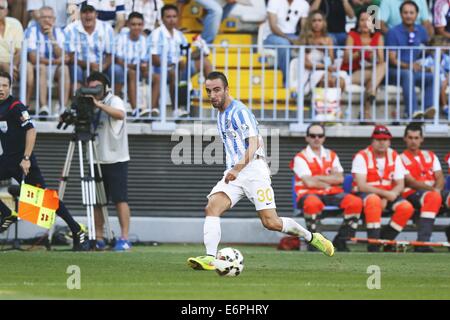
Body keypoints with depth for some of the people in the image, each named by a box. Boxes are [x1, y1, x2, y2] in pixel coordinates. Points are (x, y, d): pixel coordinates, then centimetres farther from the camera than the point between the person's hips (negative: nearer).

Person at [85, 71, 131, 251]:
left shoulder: (114, 101, -6)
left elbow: (120, 115, -28)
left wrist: (99, 104, -35)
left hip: (116, 160, -7)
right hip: (97, 160, 7)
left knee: (120, 200, -6)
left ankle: (124, 239, -7)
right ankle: (98, 239, 10)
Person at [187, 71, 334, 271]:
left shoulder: (239, 112, -11)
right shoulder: (221, 114, 17)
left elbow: (253, 144, -23)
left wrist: (238, 168, -38)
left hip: (253, 170, -7)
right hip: (233, 173, 7)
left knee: (270, 223, -10)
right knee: (212, 207, -19)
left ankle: (310, 237, 14)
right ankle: (210, 258, -26)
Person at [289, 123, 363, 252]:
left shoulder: (331, 156, 16)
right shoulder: (300, 158, 1)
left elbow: (340, 179, 0)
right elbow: (309, 183, -12)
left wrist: (318, 178, -8)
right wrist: (329, 182, -2)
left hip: (332, 194, 5)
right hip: (309, 194, -5)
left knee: (356, 202, -21)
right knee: (313, 203, -42)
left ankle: (341, 240, -10)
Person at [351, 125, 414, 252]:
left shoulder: (394, 156, 4)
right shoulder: (362, 156, -10)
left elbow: (400, 185, 1)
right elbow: (361, 185, -19)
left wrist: (386, 198, -19)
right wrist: (385, 193, -28)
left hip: (387, 195, 5)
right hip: (365, 194, -5)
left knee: (407, 207, -23)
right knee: (374, 200, -39)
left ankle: (384, 240, -8)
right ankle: (373, 245, -37)